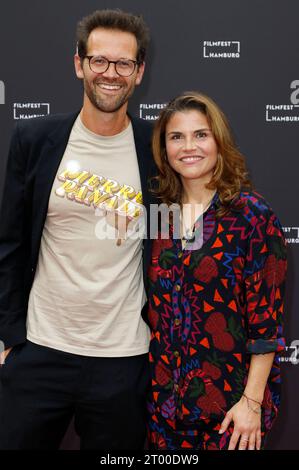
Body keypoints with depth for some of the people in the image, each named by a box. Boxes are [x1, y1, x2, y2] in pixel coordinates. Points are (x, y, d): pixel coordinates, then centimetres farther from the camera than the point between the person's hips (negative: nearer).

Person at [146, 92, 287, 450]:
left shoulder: (251, 214, -11)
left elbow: (266, 319, -12)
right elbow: (153, 305, 8)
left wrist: (252, 402, -13)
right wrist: (151, 388, 6)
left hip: (227, 402, -4)